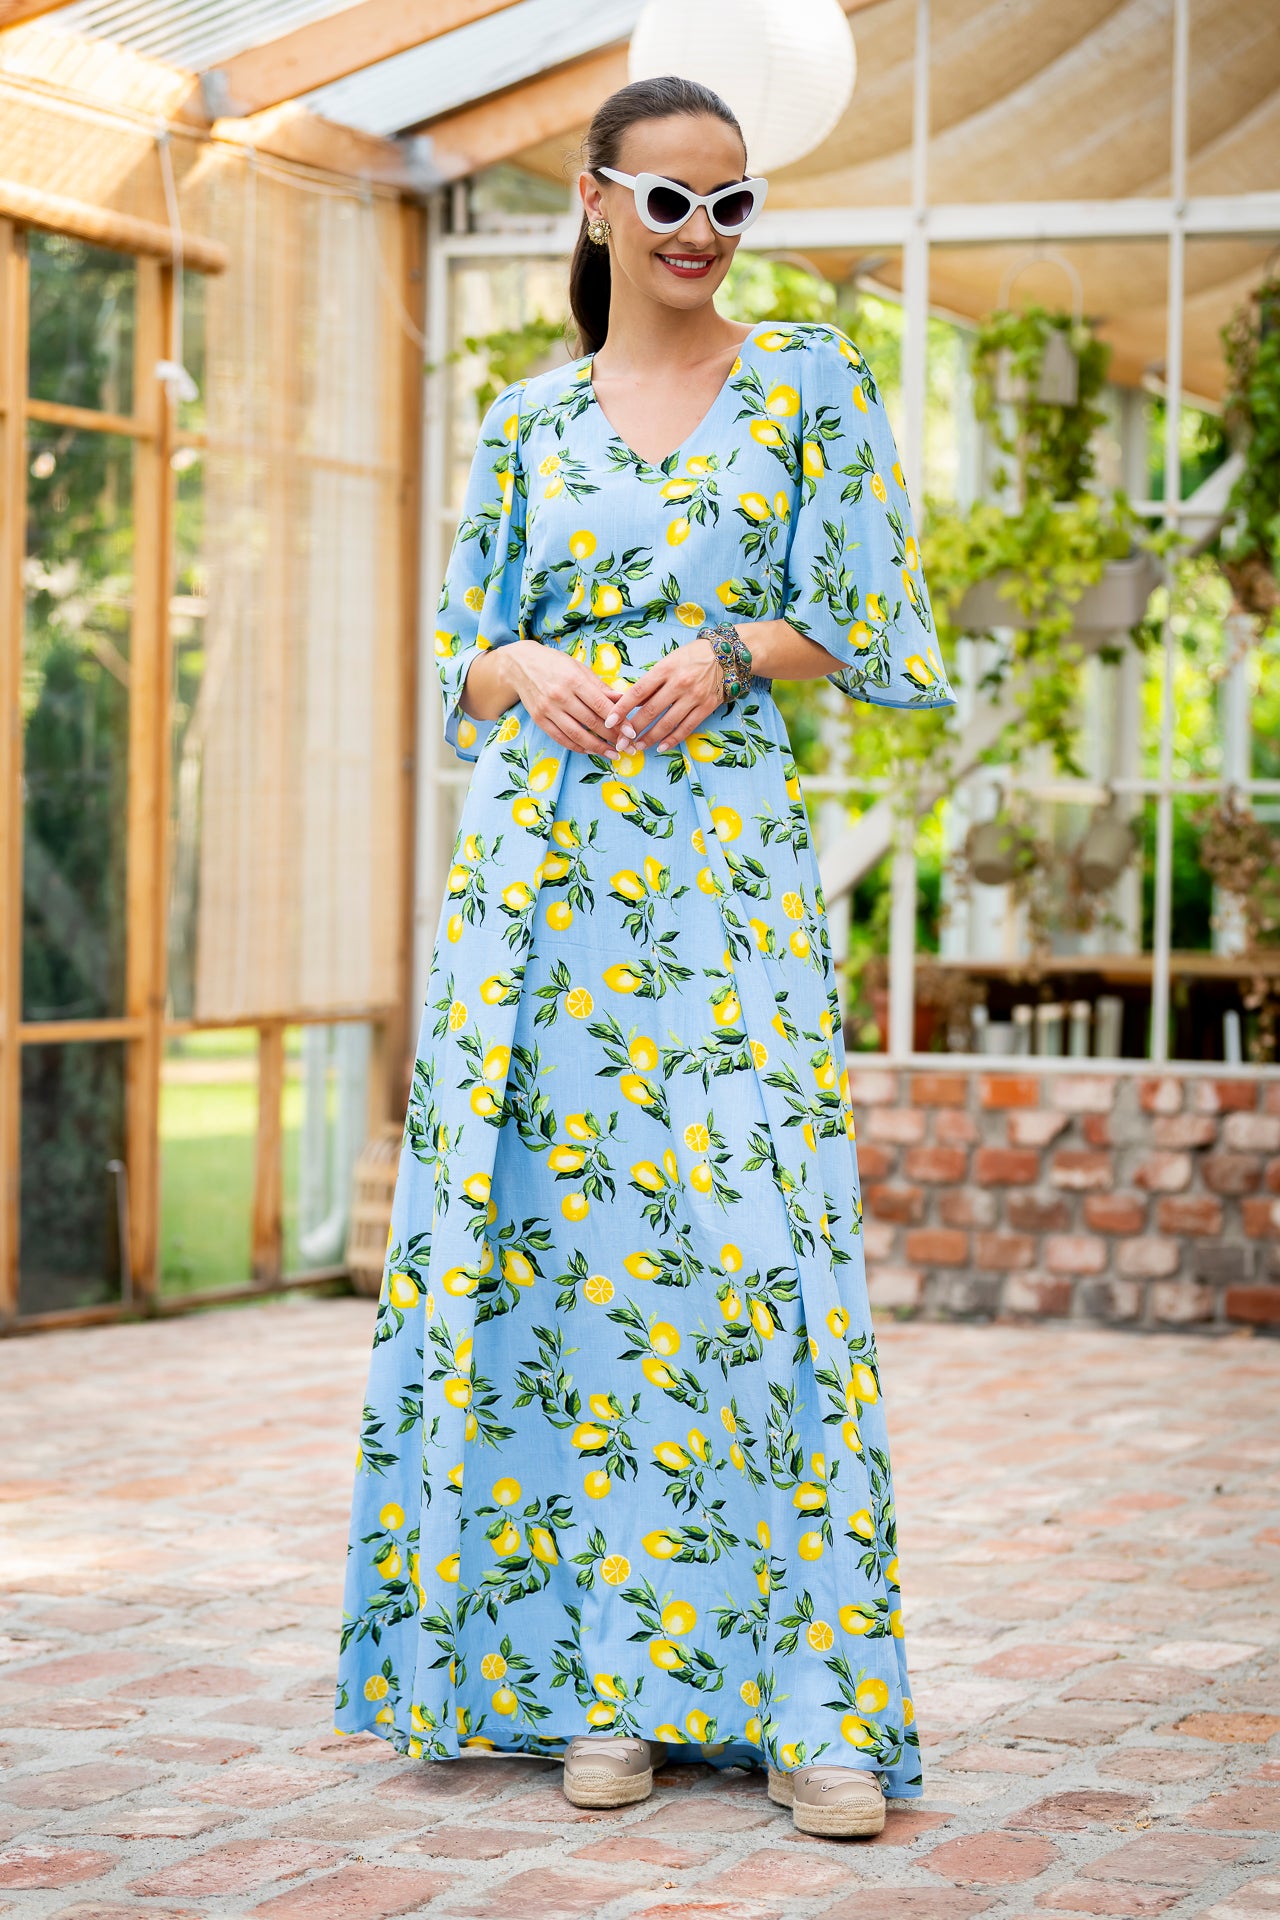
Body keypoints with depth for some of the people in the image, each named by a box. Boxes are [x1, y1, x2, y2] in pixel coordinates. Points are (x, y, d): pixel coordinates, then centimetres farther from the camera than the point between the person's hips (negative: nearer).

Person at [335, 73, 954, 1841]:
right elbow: (462, 647, 13)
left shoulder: (811, 382, 8)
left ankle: (811, 1702, -5)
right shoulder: (531, 417, 13)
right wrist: (532, 669, -8)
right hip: (542, 862, 2)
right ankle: (604, 1681, 8)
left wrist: (729, 648, -12)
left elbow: (865, 625, 4)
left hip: (725, 864, -2)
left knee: (751, 1240, -9)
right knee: (561, 1244, -1)